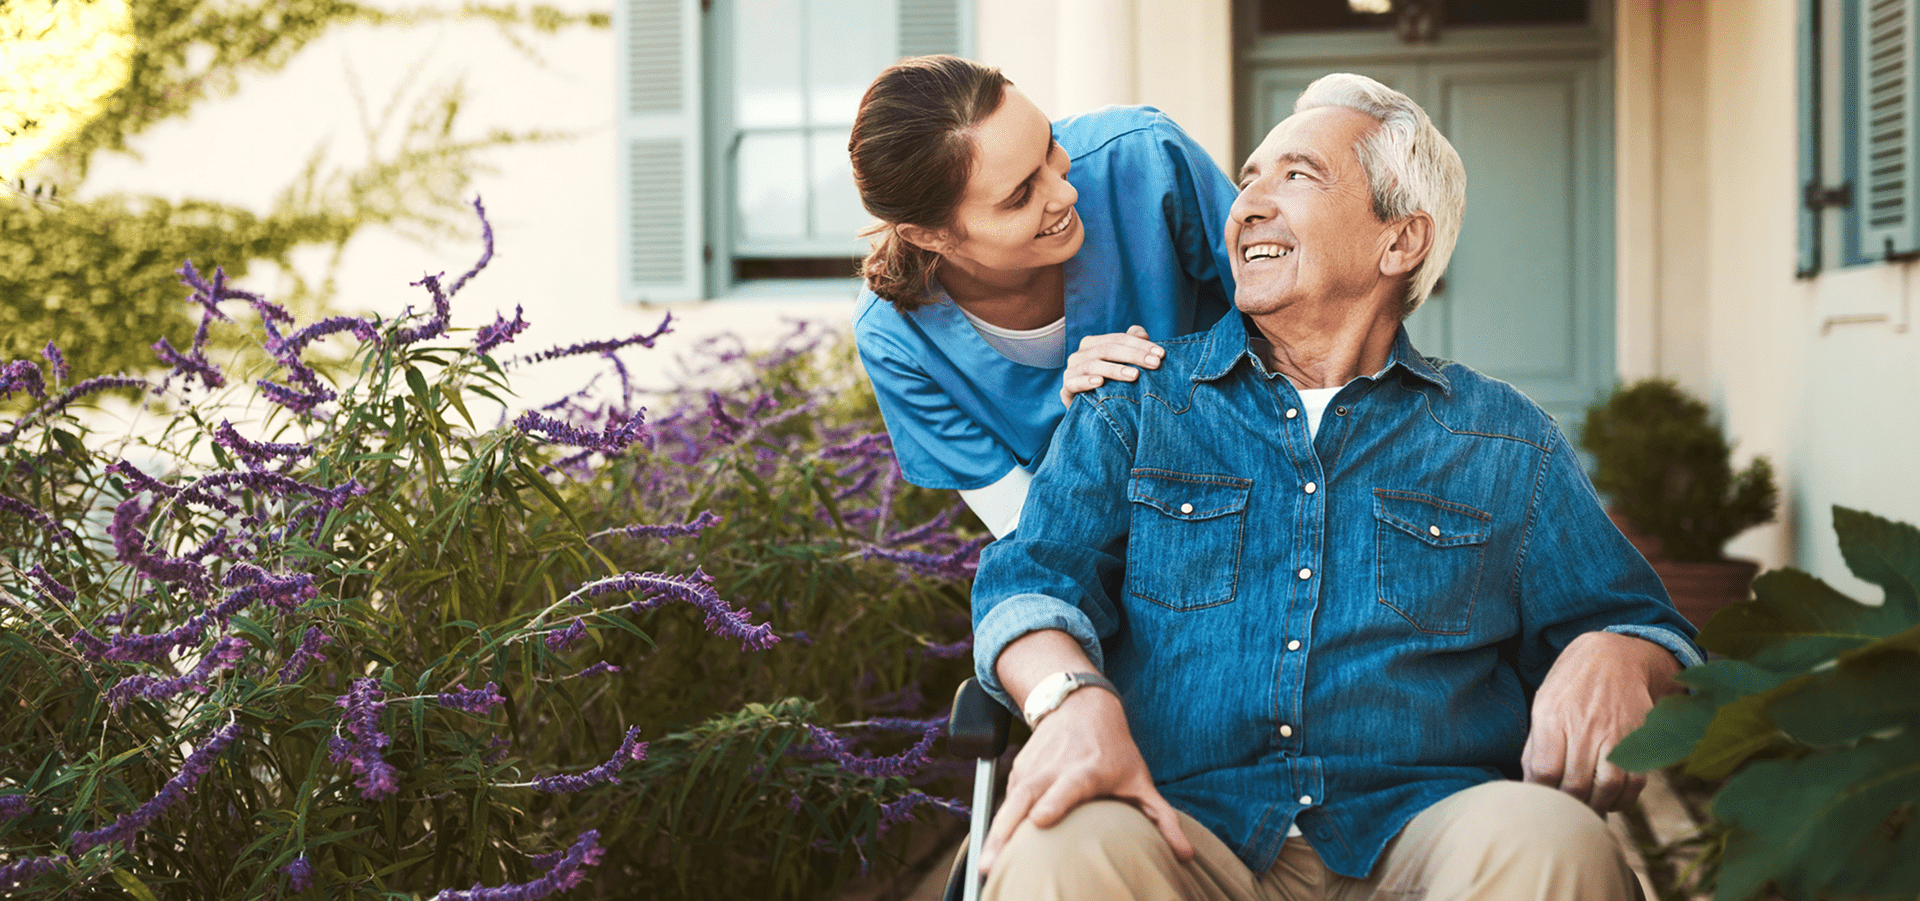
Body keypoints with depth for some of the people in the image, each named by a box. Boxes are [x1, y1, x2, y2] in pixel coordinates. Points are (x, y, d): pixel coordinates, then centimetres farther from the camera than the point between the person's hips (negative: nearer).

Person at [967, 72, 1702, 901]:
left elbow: (1629, 618, 19)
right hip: (1188, 825, -1)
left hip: (1418, 832, 1)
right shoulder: (1137, 405, 16)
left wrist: (1613, 661, -8)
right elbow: (1035, 577, 4)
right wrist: (1073, 698, -20)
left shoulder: (1505, 443, 18)